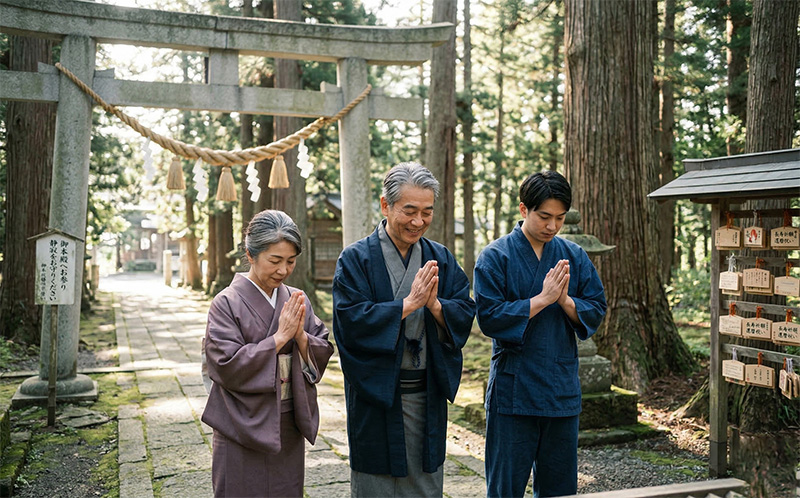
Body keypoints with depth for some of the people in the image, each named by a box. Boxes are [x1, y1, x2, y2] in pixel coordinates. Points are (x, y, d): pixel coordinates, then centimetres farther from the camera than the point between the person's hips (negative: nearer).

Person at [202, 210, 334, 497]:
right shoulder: (227, 303, -10)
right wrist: (280, 336, -18)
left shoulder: (298, 301, 4)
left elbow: (322, 356, 3)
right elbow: (227, 366, -18)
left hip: (290, 427, 4)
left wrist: (301, 336, -17)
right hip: (244, 430, -4)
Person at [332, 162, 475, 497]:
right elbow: (351, 321, -18)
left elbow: (465, 316, 0)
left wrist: (435, 305, -20)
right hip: (376, 396, -4)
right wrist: (409, 304, -21)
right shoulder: (355, 260, -7)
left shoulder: (441, 260, 7)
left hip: (428, 394, 4)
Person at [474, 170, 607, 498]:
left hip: (563, 391, 4)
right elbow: (489, 317, -14)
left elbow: (596, 311, 5)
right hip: (513, 390, -4)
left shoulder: (574, 256, 7)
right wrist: (543, 298, -16)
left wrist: (565, 299, -14)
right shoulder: (495, 256, -7)